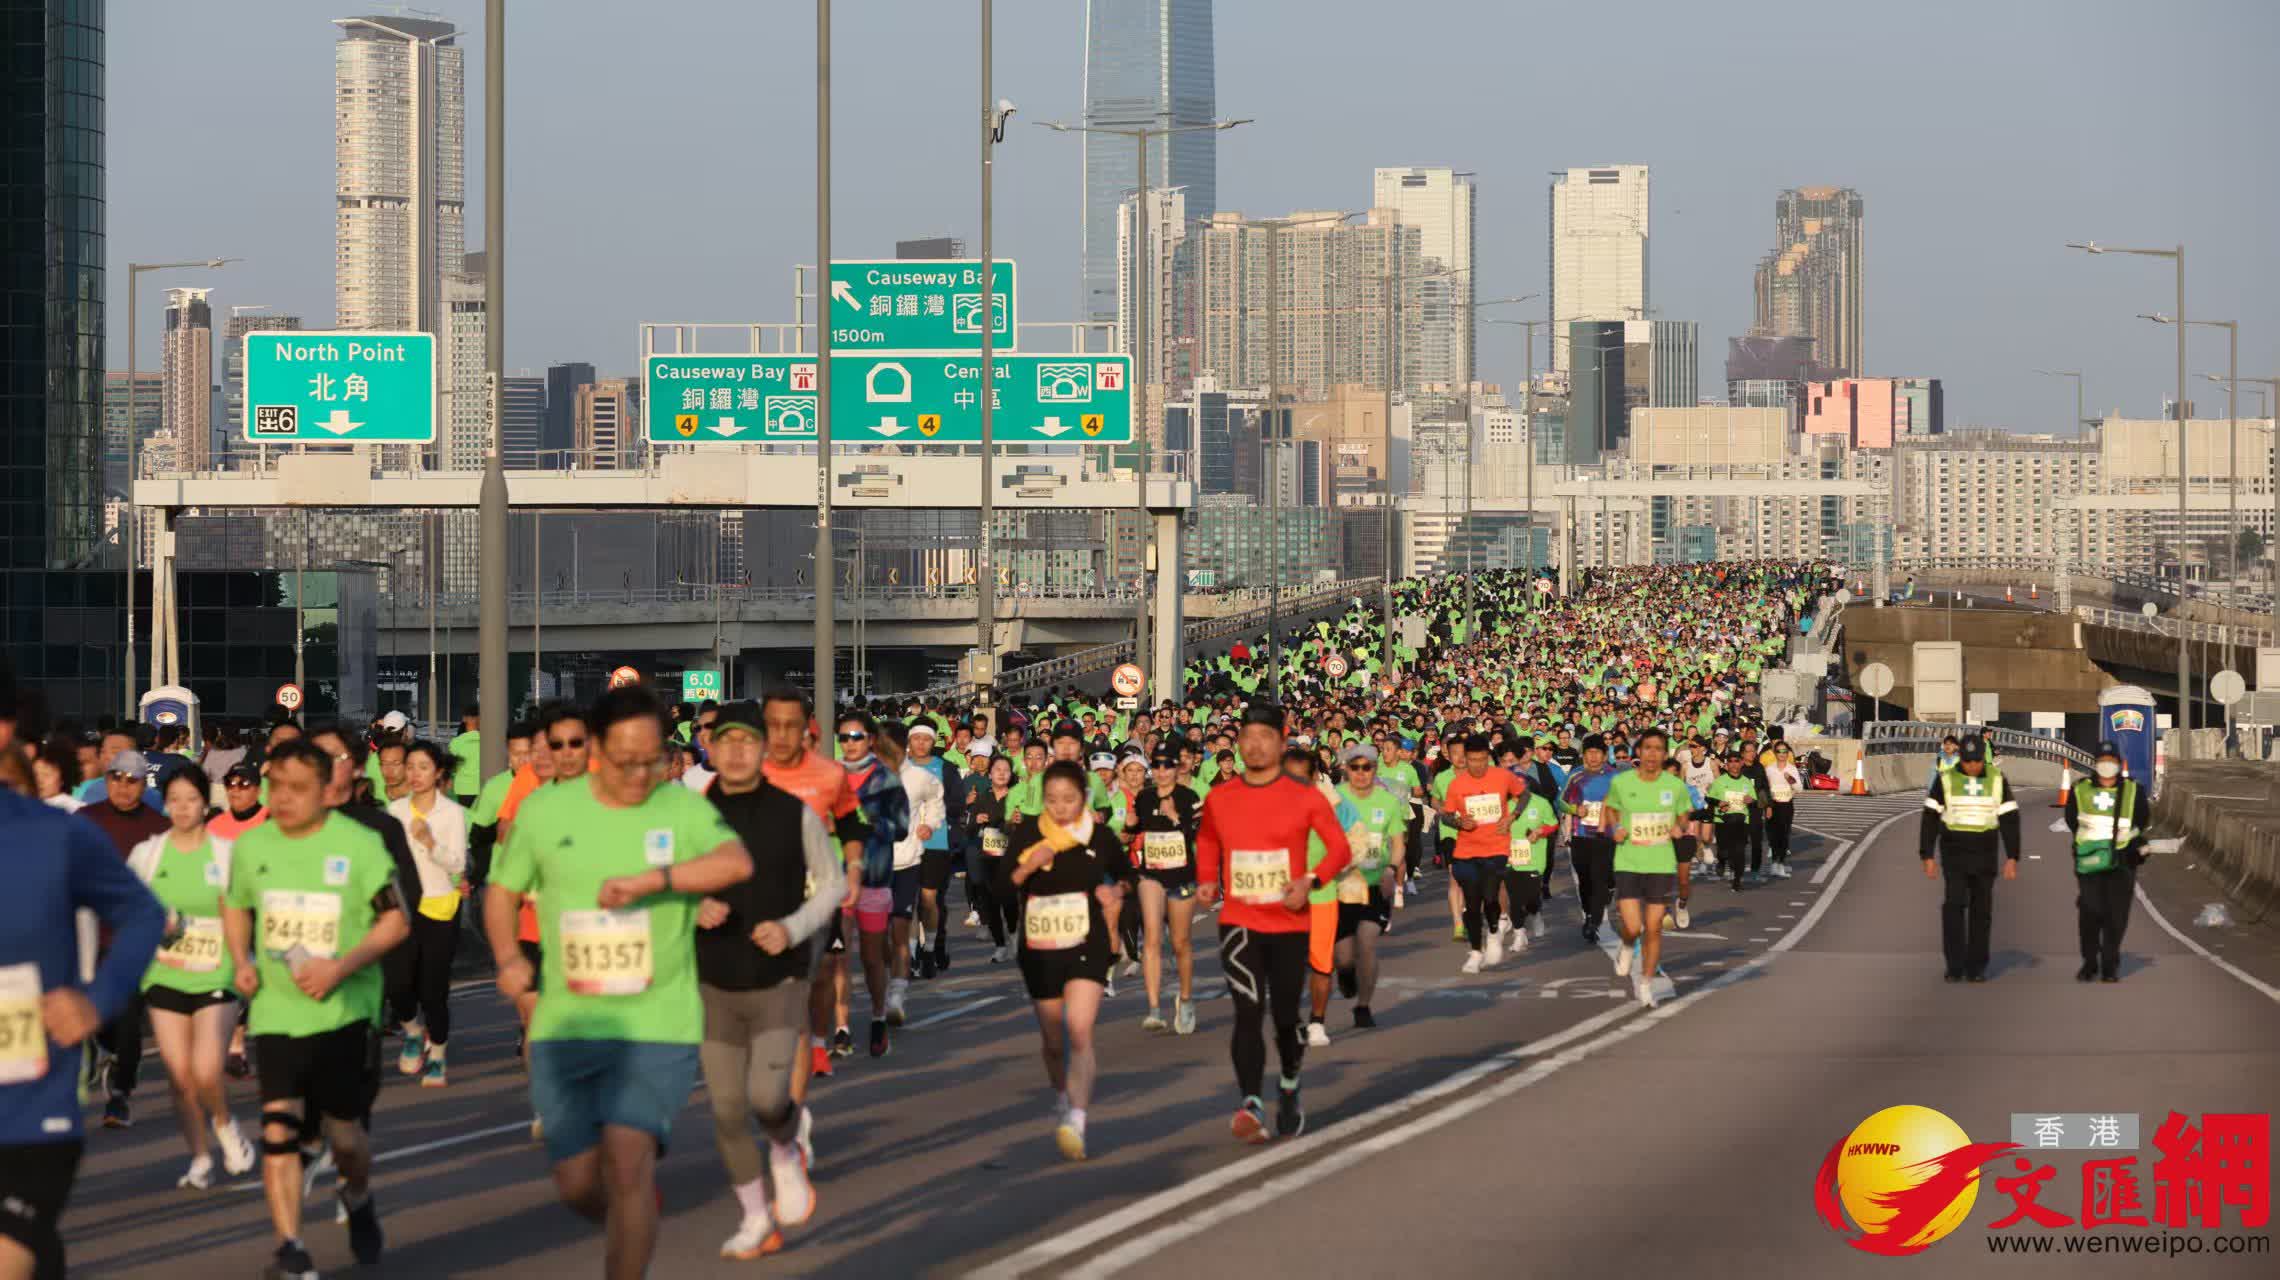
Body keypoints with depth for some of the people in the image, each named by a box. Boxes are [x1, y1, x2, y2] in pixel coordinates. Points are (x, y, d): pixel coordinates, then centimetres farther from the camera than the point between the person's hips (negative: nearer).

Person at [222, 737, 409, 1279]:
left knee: (343, 1133, 5)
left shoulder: (359, 846, -9)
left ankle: (358, 1199, 39)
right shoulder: (251, 846, 2)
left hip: (344, 1010, -2)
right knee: (278, 1128, -12)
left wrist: (342, 967, -18)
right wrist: (241, 961, 2)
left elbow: (396, 921, -6)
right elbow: (236, 906, 20)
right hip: (275, 1009, 2)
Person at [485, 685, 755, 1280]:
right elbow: (502, 891, 12)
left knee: (627, 1155, -19)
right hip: (567, 1024, 3)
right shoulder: (544, 811, 2)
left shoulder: (685, 811, -4)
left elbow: (736, 862, -23)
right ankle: (634, 1228, 39)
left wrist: (649, 879, -35)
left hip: (659, 1024, -3)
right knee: (577, 1183, 5)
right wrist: (508, 958, -7)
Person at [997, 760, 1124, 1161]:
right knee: (1052, 1039, 16)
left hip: (1087, 947, -2)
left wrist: (1114, 891, -4)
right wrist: (1027, 867, -23)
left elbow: (1124, 872, 16)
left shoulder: (1100, 836, -3)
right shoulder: (1029, 833, -4)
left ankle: (1076, 1121, -27)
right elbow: (1003, 886, -5)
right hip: (1039, 950, 2)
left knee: (1079, 1030, -20)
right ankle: (1062, 1096, 44)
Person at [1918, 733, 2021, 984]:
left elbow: (2009, 820, 1)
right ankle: (1955, 966, -9)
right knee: (1955, 904, -13)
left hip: (1984, 853, 1)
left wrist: (2012, 858, -5)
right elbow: (1930, 818, -2)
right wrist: (1927, 857, -7)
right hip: (1954, 851, -1)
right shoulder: (1945, 779, -4)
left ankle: (1976, 967, 11)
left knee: (1981, 908, 3)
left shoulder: (1996, 779, -1)